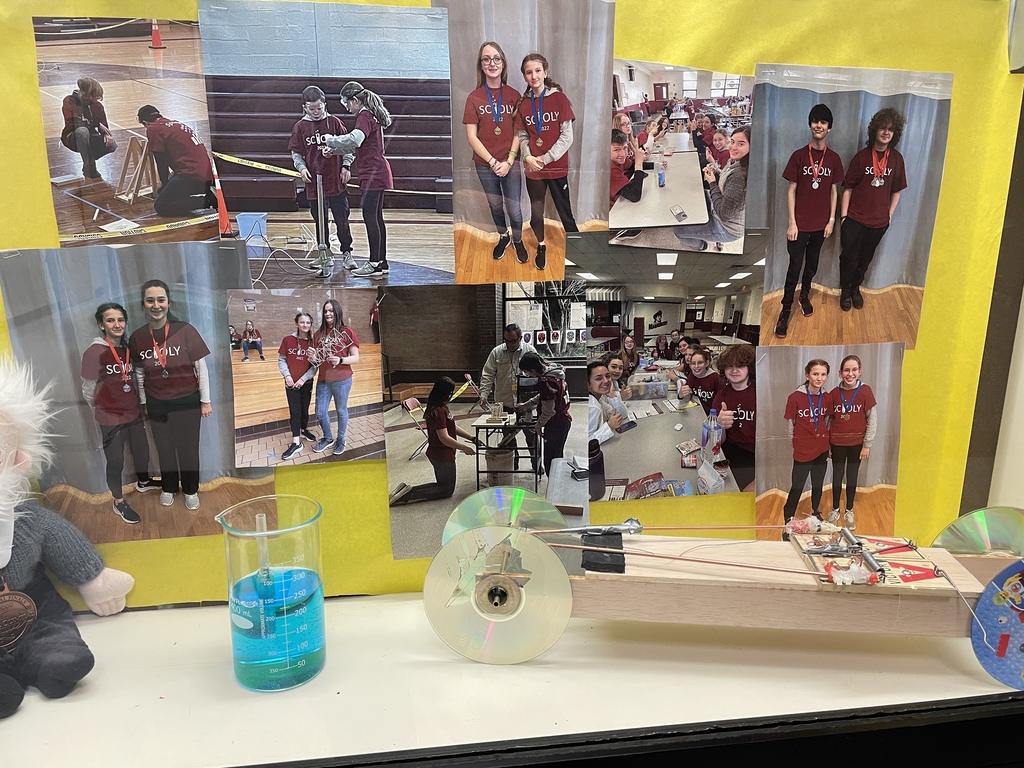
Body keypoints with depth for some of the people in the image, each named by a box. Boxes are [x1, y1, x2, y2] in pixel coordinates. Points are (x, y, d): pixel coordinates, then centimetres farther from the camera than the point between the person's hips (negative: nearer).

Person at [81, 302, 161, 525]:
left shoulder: (128, 348, 2)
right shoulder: (94, 352, -17)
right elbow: (88, 389, -8)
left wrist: (137, 404, 11)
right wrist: (102, 410, 5)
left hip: (134, 413, 6)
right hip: (111, 418, -6)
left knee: (142, 451, 22)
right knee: (115, 461, 6)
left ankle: (143, 482, 48)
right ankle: (119, 503, 23)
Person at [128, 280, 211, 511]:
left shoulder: (185, 331, -15)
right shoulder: (137, 337, -7)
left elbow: (201, 367, -9)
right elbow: (139, 372, 5)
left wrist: (205, 401, -5)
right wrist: (143, 402, 12)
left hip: (187, 402, -2)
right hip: (157, 404, 2)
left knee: (188, 448, 12)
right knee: (164, 449, 18)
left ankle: (190, 490, 33)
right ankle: (168, 487, 40)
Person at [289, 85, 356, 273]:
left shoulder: (335, 122, 2)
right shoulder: (300, 127, 4)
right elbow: (296, 152, 9)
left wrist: (346, 166, -2)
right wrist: (301, 167, -8)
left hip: (336, 180, -1)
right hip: (314, 182, 2)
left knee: (342, 219, 2)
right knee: (320, 221, 9)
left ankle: (346, 253, 13)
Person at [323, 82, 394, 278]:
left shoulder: (365, 116, -12)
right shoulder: (371, 115, 20)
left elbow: (354, 140, -29)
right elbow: (356, 145, 23)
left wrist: (330, 139, -17)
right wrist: (333, 150, 14)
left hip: (372, 175, -10)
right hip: (377, 174, 10)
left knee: (370, 217, -8)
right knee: (376, 218, 11)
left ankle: (374, 264, -6)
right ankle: (381, 262, 15)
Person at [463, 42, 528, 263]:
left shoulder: (514, 95, -1)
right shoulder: (474, 97, -4)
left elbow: (518, 133, -1)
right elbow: (471, 136, -6)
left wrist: (509, 161, -12)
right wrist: (493, 162, -12)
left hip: (510, 164, 0)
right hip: (485, 165, 0)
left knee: (514, 209, 3)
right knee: (495, 206, 16)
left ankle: (518, 241, 28)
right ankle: (503, 237, 40)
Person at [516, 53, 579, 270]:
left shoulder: (559, 98, -6)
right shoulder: (523, 103, 3)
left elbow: (567, 136, -9)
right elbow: (522, 136, 8)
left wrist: (546, 158, -15)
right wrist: (527, 156, -11)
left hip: (557, 167, -3)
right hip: (533, 168, 3)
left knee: (565, 212, 2)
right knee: (536, 211, 14)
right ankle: (541, 246, 35)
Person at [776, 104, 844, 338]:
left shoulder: (834, 159, 2)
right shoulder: (799, 156, -6)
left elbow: (833, 191, 8)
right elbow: (791, 190, -5)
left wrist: (831, 220, 3)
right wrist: (792, 222, -10)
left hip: (821, 224, 3)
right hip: (800, 223, -3)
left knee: (812, 264, 16)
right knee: (794, 267, -3)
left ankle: (805, 296, 38)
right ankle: (785, 310, 5)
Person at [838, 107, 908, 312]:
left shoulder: (897, 159, 0)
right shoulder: (862, 156, -8)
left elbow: (897, 190, 10)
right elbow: (848, 188, -6)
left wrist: (889, 214, 5)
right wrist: (843, 216, -8)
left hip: (879, 221, 3)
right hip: (854, 219, -3)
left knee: (865, 258, 15)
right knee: (849, 257, 1)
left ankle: (856, 287, 35)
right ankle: (845, 290, 23)